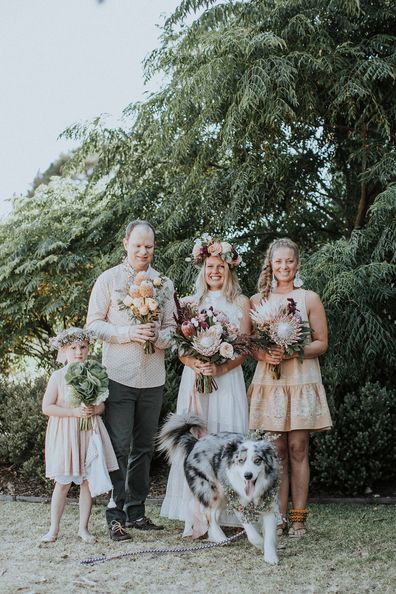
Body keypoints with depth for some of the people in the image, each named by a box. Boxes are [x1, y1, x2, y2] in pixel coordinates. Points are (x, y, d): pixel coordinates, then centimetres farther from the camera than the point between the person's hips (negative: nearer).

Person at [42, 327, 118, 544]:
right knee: (63, 483, 1)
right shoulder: (58, 376, -6)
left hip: (89, 432, 3)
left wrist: (93, 410, -15)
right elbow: (47, 407, -10)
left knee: (88, 481, 5)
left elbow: (103, 404, 8)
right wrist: (74, 412, -18)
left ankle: (83, 527, 17)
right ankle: (54, 528, 14)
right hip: (64, 434, -3)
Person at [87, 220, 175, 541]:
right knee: (119, 446, -5)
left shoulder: (164, 283, 13)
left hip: (153, 378, 4)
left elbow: (172, 327, 12)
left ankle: (136, 511, 21)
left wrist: (158, 336, -11)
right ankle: (116, 515, 2)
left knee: (144, 447, 11)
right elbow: (94, 323, -1)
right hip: (119, 375, -4)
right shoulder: (109, 279, 3)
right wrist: (129, 333, -16)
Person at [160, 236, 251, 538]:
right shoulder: (190, 303, 13)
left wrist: (220, 368, -14)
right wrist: (196, 365, -13)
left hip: (228, 379, -1)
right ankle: (196, 516, -2)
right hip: (194, 378, 1)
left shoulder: (241, 303, 9)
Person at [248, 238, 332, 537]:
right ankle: (279, 517, 6)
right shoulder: (257, 301, 9)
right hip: (269, 381, 1)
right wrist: (264, 355, -10)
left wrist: (293, 352, -13)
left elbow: (321, 343, 2)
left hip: (302, 381, -1)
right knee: (277, 450, 1)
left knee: (298, 448, -2)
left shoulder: (310, 298, 4)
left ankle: (299, 518, 3)